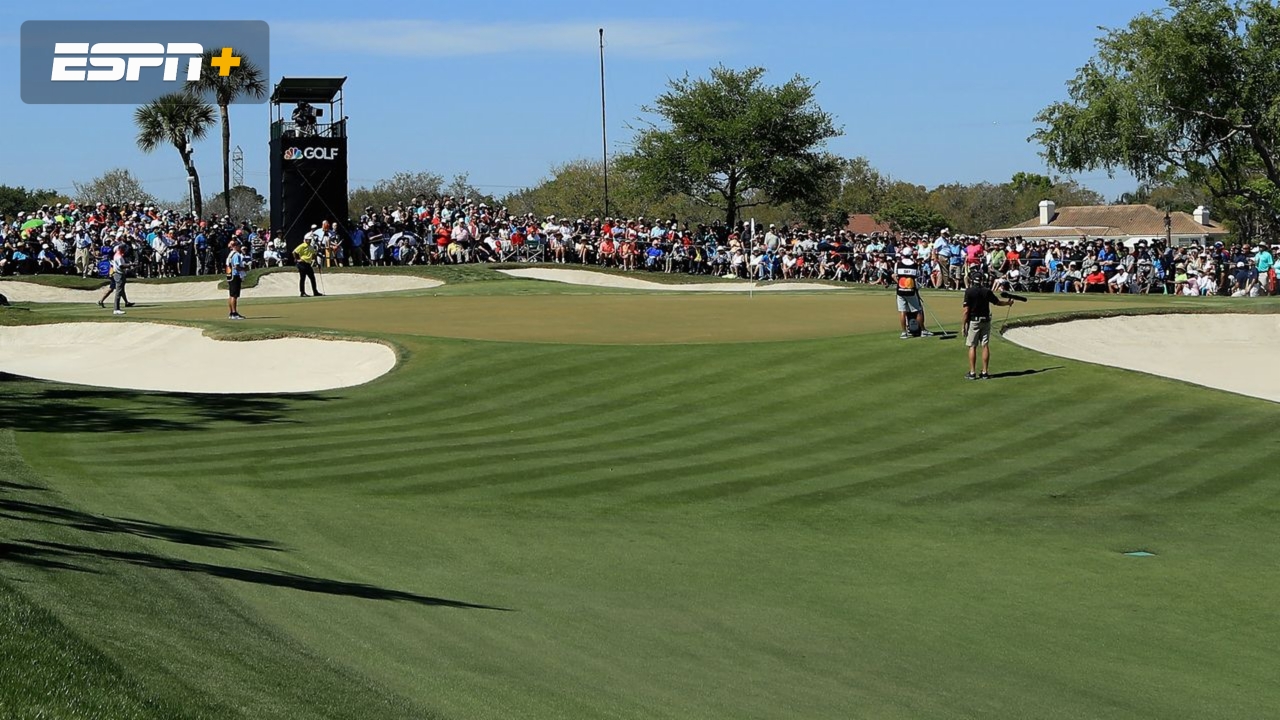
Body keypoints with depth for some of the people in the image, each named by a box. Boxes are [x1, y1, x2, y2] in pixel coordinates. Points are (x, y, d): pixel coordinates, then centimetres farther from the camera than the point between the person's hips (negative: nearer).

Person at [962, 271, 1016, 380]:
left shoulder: (969, 291, -10)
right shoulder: (987, 291, 1)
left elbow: (966, 310, -13)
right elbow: (998, 302, 15)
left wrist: (964, 325, -6)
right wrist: (1008, 303, 35)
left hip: (973, 321, -3)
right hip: (985, 321, 3)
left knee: (972, 347, 1)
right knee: (985, 346, 5)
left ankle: (972, 373, -1)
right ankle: (985, 372, 5)